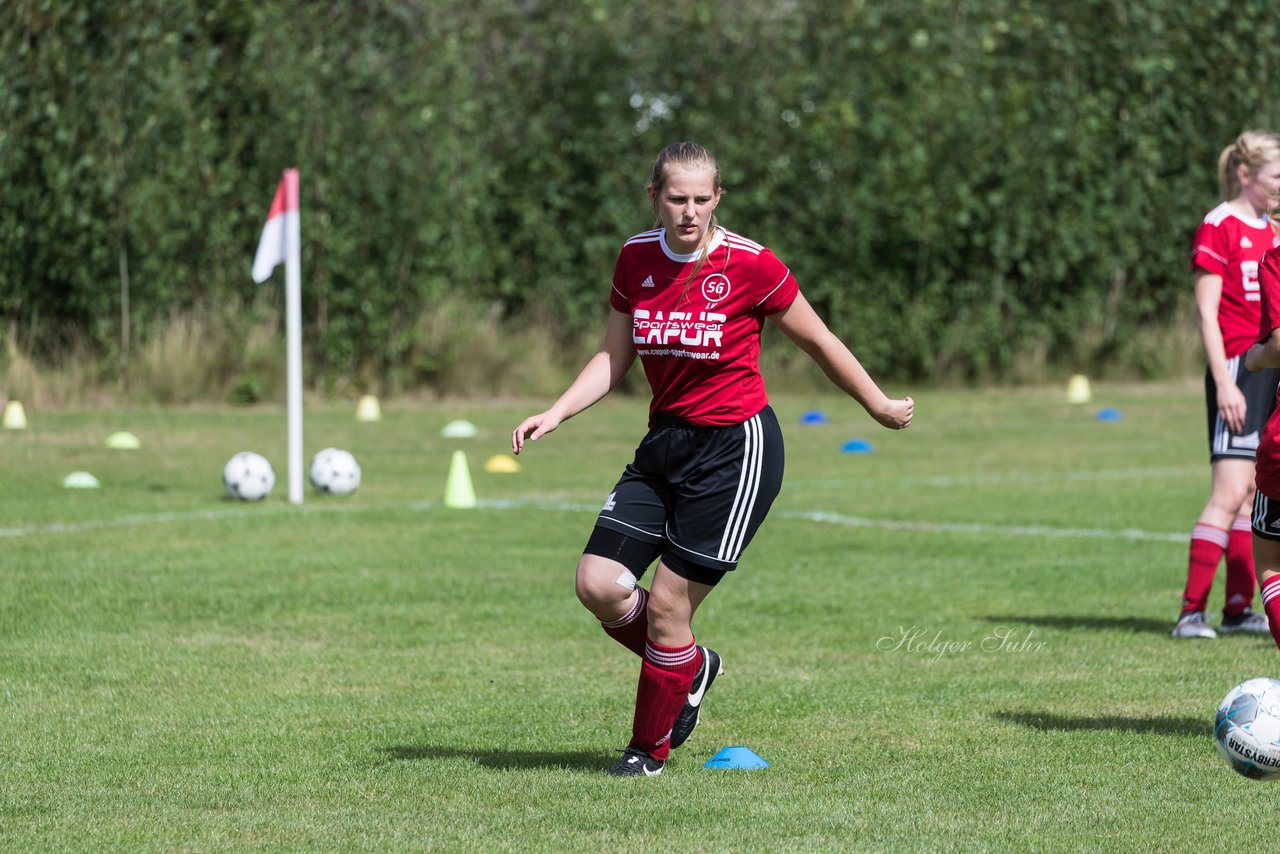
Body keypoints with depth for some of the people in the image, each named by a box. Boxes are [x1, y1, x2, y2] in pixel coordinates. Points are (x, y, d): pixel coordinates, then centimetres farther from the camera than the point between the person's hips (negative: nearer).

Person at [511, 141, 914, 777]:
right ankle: (691, 667, 24)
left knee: (667, 603, -6)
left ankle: (651, 749, 15)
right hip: (665, 444, 6)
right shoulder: (636, 259, 1)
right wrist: (554, 415, -3)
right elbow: (614, 358, 10)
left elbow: (818, 342, -1)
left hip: (736, 450, -6)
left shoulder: (750, 265, -14)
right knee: (597, 585, -5)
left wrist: (880, 406, 9)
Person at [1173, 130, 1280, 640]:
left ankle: (1239, 607, 11)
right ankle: (1191, 612, -13)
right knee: (1231, 492, -13)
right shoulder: (1219, 228, -9)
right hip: (1238, 368, -8)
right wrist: (1224, 382, -18)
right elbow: (1206, 312, -13)